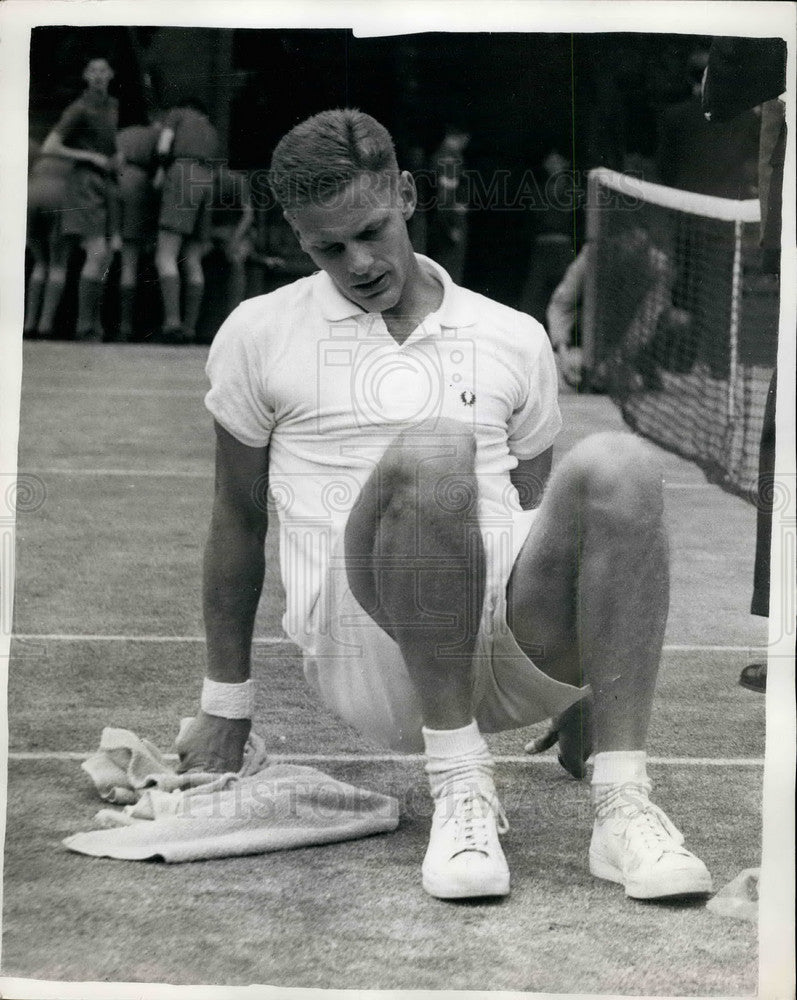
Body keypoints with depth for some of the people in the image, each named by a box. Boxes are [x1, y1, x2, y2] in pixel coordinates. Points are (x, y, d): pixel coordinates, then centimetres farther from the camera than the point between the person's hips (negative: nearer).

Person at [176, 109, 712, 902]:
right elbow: (238, 522, 17)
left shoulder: (514, 339, 18)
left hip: (515, 665, 3)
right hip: (367, 658, -3)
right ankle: (460, 787, -25)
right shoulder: (258, 335, 13)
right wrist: (225, 704, 18)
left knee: (617, 465, -27)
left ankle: (623, 806, -30)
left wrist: (576, 690, 22)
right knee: (432, 450, -33)